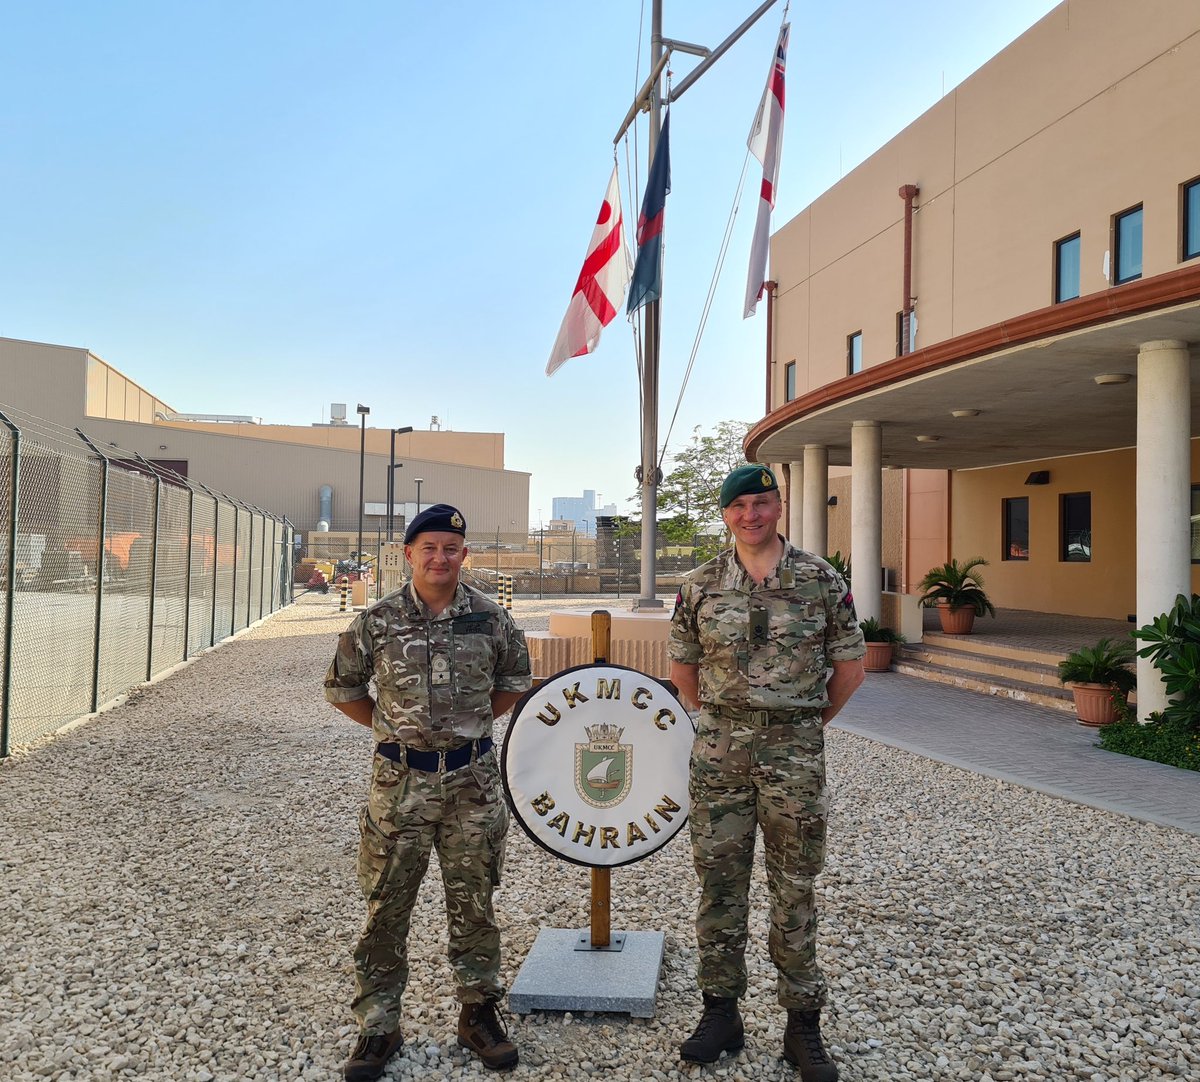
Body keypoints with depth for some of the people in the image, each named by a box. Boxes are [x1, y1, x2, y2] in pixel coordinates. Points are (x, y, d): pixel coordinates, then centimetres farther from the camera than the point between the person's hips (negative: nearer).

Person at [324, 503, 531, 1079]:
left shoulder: (490, 617, -2)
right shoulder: (376, 620, -4)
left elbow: (515, 678, 14)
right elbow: (342, 687, 9)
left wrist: (474, 720, 9)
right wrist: (388, 724, 6)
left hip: (473, 779, 1)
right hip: (400, 779, 0)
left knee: (473, 902, 12)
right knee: (386, 907, 7)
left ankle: (479, 1011, 29)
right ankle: (379, 1025, 24)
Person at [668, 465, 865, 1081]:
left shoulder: (821, 580, -1)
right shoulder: (700, 586, 2)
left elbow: (848, 667, 6)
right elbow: (681, 667, 12)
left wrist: (803, 723, 9)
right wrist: (721, 721, 11)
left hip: (794, 754, -1)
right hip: (718, 752, 2)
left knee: (794, 889, 9)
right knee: (719, 882, 10)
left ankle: (802, 1024, 25)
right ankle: (720, 1012, 27)